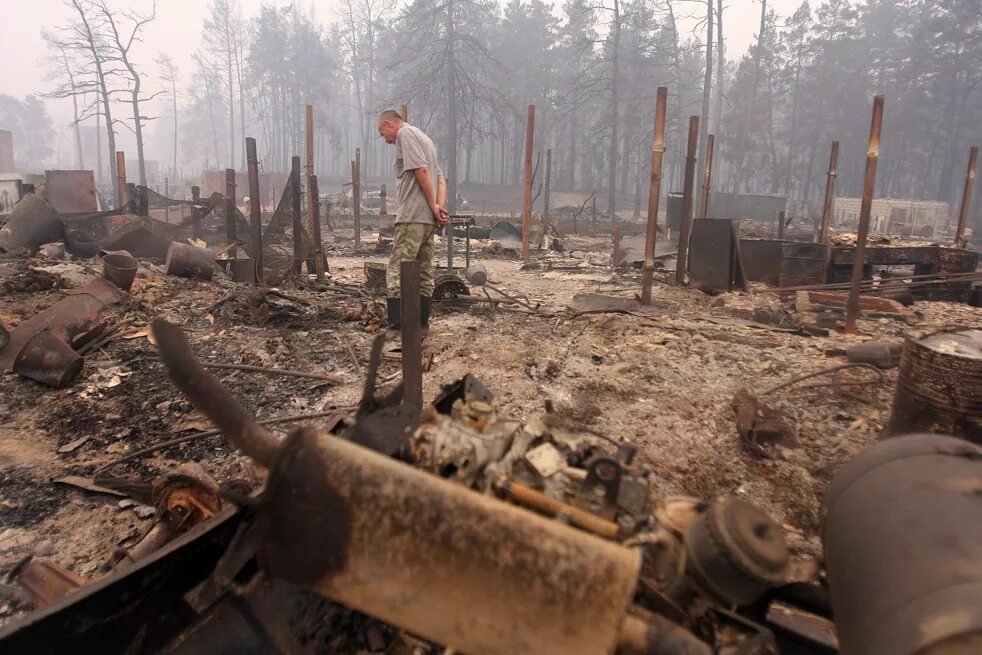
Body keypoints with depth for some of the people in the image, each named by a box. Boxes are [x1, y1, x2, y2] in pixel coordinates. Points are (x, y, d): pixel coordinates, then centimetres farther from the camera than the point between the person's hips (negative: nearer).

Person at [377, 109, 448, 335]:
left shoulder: (405, 133, -3)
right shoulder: (423, 138, 26)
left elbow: (421, 170, -16)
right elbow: (441, 179, 20)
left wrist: (433, 206, -12)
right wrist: (440, 207, 4)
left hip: (413, 216, -10)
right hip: (428, 218, 10)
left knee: (397, 272, -11)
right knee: (424, 274, 12)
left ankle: (398, 327, -16)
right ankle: (421, 324, 18)